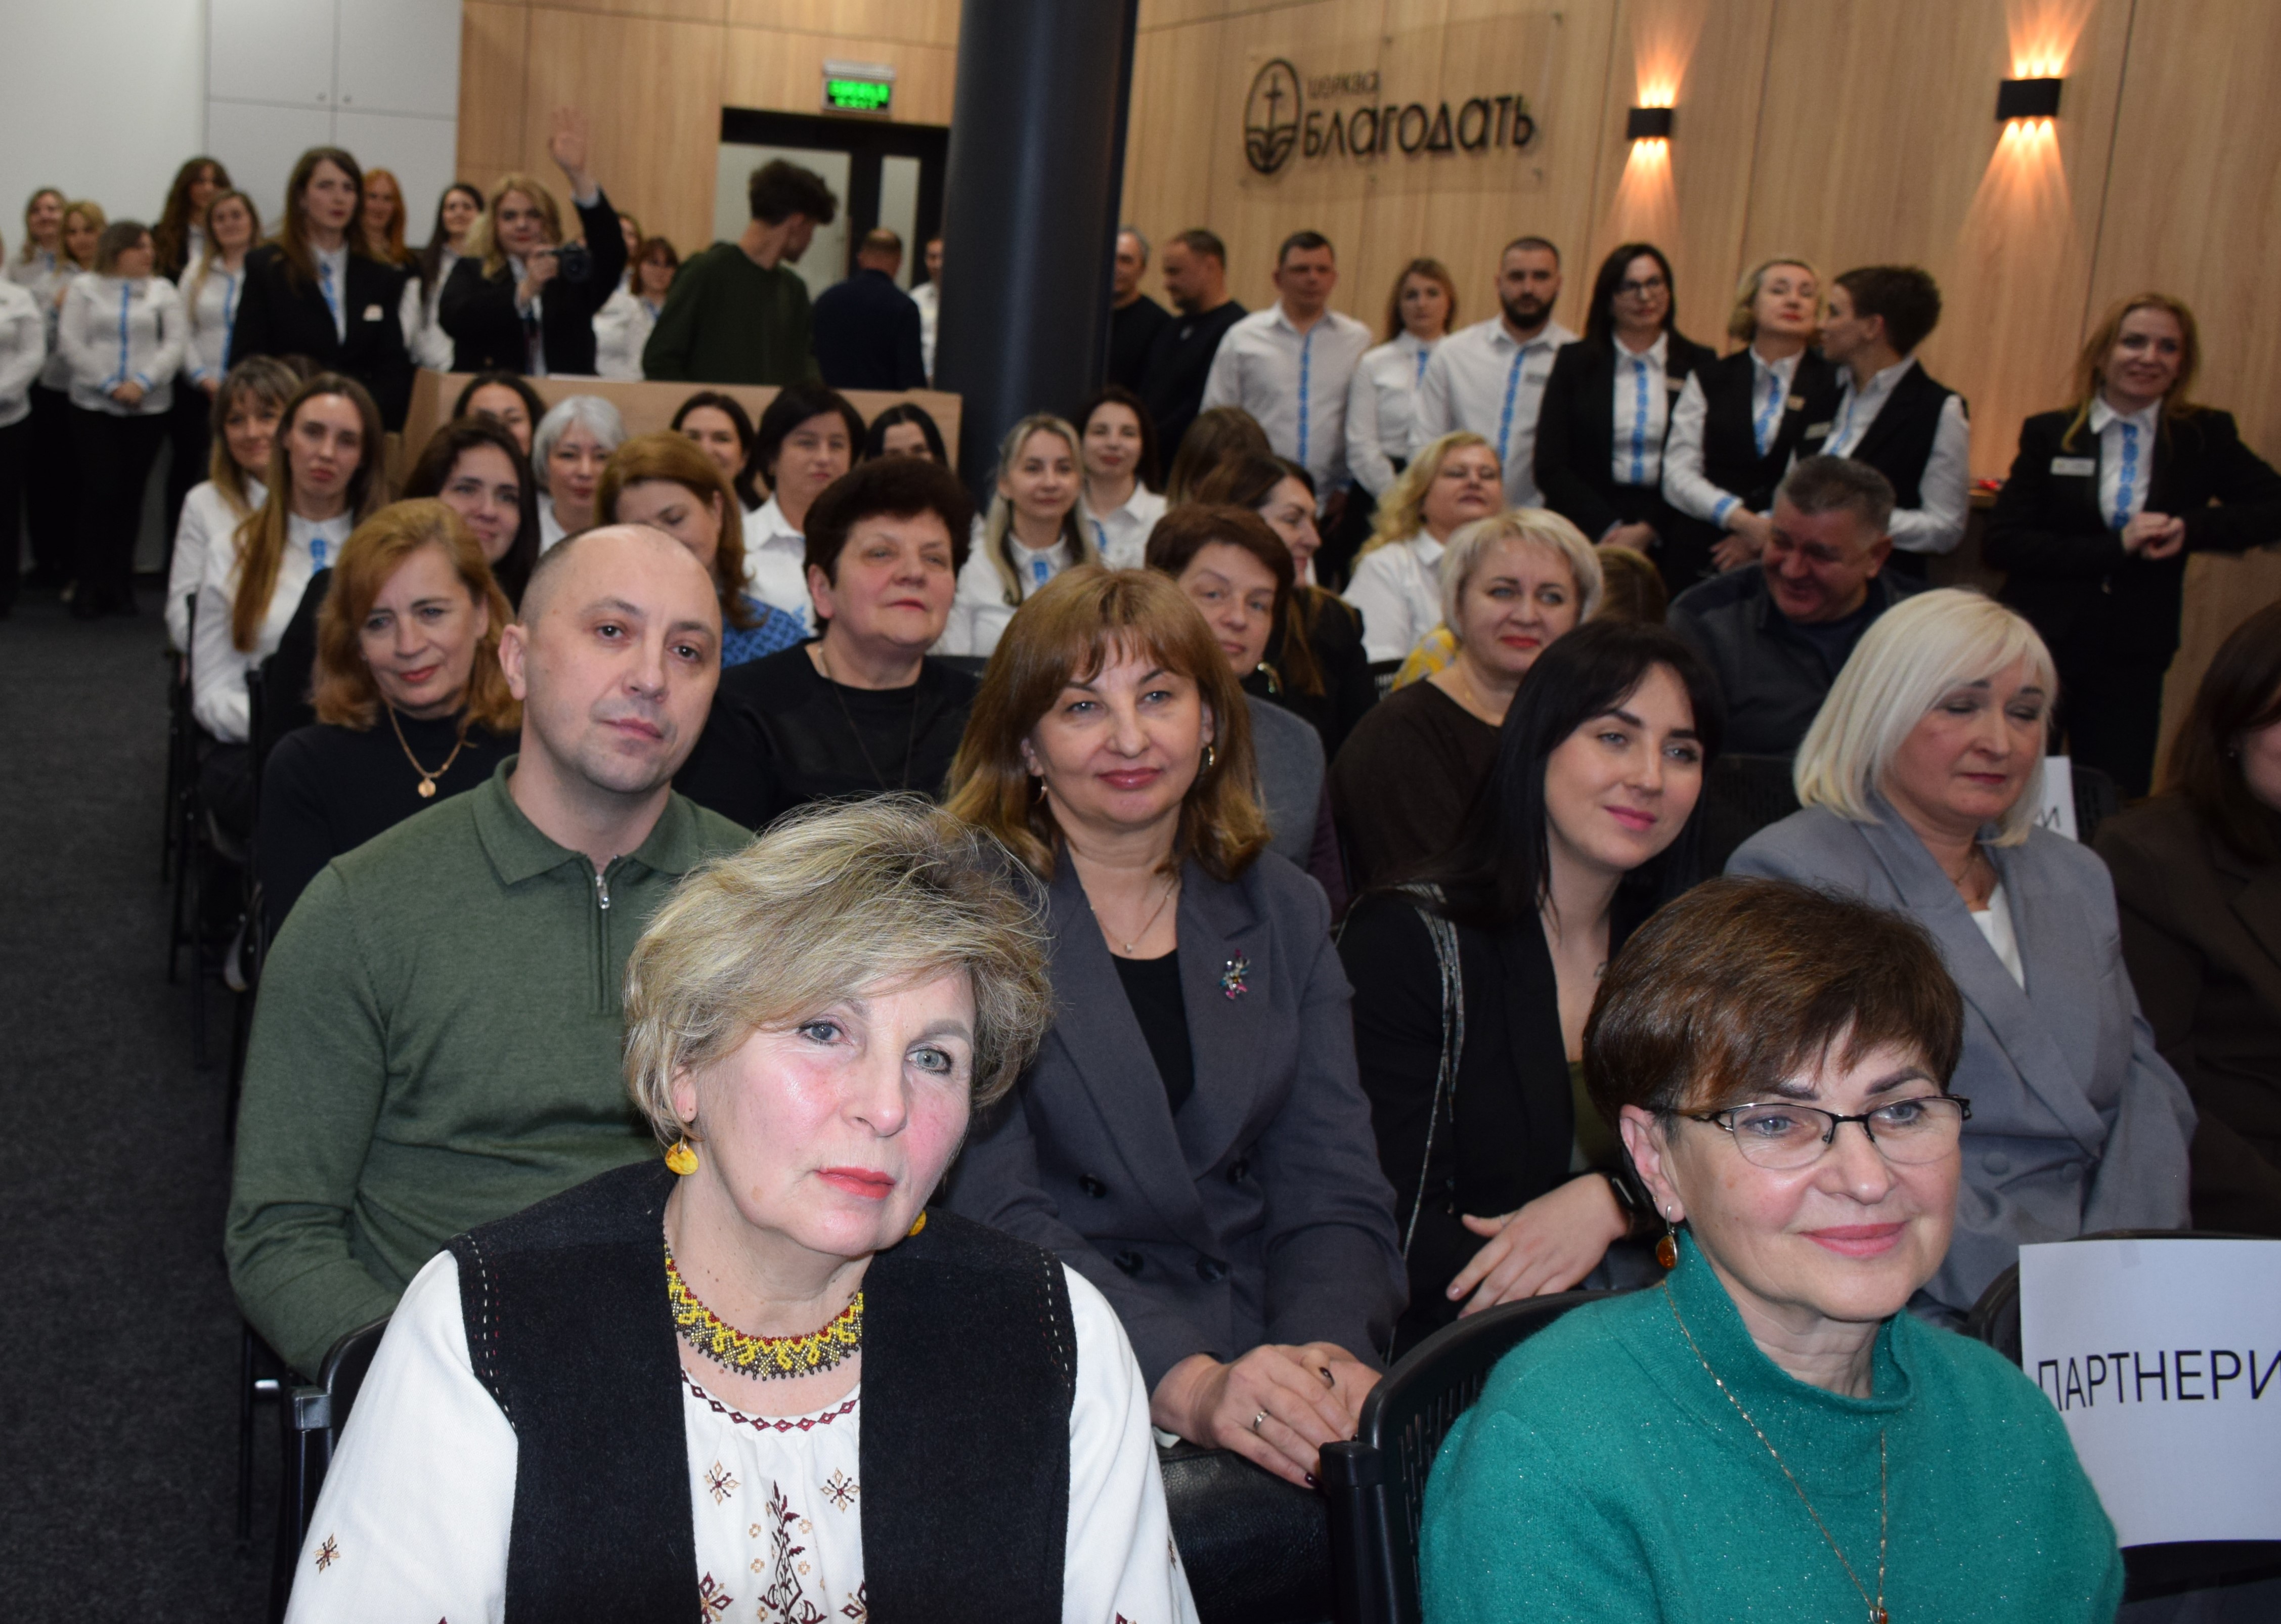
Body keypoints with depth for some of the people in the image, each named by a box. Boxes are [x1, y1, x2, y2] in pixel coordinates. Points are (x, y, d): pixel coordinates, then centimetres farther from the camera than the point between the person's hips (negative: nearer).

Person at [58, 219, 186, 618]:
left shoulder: (162, 290, 9)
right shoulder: (84, 288, 6)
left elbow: (177, 342, 0)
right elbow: (71, 342, -1)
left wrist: (142, 382, -13)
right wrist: (110, 385, -10)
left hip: (148, 408, 1)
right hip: (94, 407, -1)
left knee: (129, 497, 4)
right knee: (101, 494, -8)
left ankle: (119, 586, 11)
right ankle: (89, 586, 1)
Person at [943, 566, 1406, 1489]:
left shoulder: (1282, 914, 12)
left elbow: (1334, 1191, 5)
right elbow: (991, 1210, -11)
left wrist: (1327, 1352, -16)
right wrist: (1188, 1385, -25)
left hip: (1263, 1353, 5)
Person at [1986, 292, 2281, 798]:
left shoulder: (2206, 437, 3)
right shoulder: (2049, 434, -1)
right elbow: (2000, 542, -8)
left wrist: (2194, 528, -12)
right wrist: (2117, 547, -17)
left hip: (2132, 660, 1)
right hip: (2040, 646, -1)